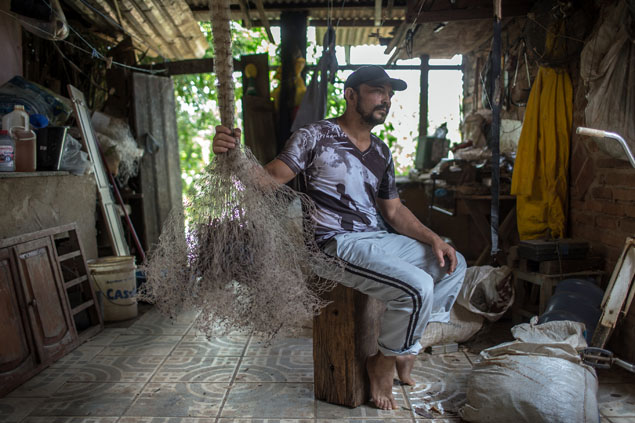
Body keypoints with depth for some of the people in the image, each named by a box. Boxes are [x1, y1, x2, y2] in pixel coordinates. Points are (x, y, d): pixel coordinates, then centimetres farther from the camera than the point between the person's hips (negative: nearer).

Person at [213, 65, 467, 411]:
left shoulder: (381, 152, 15)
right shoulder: (316, 136, -6)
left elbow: (394, 210, 17)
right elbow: (268, 180, -11)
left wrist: (433, 239, 4)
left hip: (380, 239, 9)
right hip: (339, 243, -9)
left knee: (453, 264, 9)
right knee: (418, 286, -25)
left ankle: (404, 346, 13)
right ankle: (384, 362, 2)